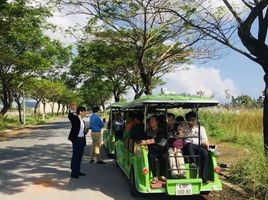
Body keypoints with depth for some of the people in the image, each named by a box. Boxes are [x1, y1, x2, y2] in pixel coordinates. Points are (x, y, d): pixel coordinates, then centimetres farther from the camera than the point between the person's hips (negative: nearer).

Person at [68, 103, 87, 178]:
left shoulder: (83, 121, 15)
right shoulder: (75, 118, -8)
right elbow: (69, 116, -30)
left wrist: (85, 132, 2)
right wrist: (72, 109, -44)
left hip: (82, 140, 8)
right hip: (76, 139, -8)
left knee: (79, 156, 13)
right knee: (75, 156, -3)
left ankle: (77, 170, 24)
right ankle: (73, 172, 3)